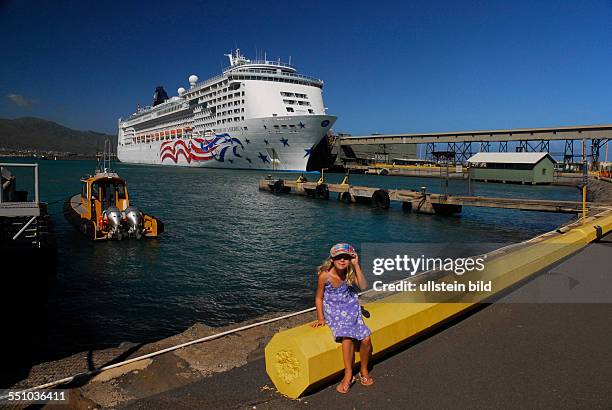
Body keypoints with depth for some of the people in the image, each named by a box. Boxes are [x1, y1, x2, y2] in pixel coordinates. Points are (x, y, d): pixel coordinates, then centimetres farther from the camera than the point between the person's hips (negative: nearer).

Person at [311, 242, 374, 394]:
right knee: (347, 337, -28)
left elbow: (363, 286, -22)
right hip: (334, 312, -3)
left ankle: (364, 371, 12)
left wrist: (356, 265, -23)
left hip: (351, 310, 3)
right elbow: (319, 297, -1)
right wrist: (320, 318, -6)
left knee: (366, 338, -13)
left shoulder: (350, 273, -5)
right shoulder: (325, 275, -12)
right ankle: (348, 375, -14)